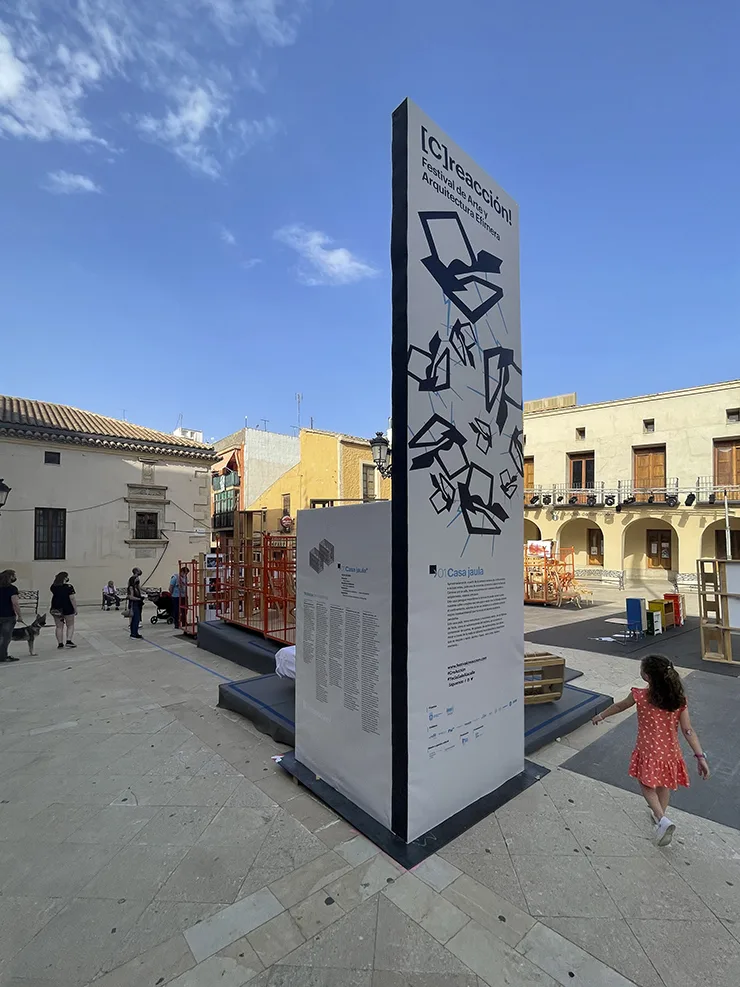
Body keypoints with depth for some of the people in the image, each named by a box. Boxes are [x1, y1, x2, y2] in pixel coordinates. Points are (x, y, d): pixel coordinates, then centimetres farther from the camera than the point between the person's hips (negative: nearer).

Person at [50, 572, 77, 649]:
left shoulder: (53, 586, 3)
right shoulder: (68, 586, -13)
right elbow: (72, 598, -16)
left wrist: (57, 580, 16)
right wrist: (75, 609, -8)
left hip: (56, 609, 5)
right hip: (67, 608, -4)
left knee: (59, 627, 10)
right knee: (70, 625, 9)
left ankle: (60, 643, 10)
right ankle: (69, 641, -3)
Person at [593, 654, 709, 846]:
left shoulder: (640, 696, -20)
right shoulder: (679, 699, -14)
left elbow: (620, 706, -2)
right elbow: (688, 731, -13)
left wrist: (601, 716, 16)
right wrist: (700, 756, -2)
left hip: (649, 752, -4)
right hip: (670, 751, 4)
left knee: (647, 786, 18)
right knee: (664, 785, 27)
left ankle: (662, 820, -2)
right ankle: (660, 815, 45)